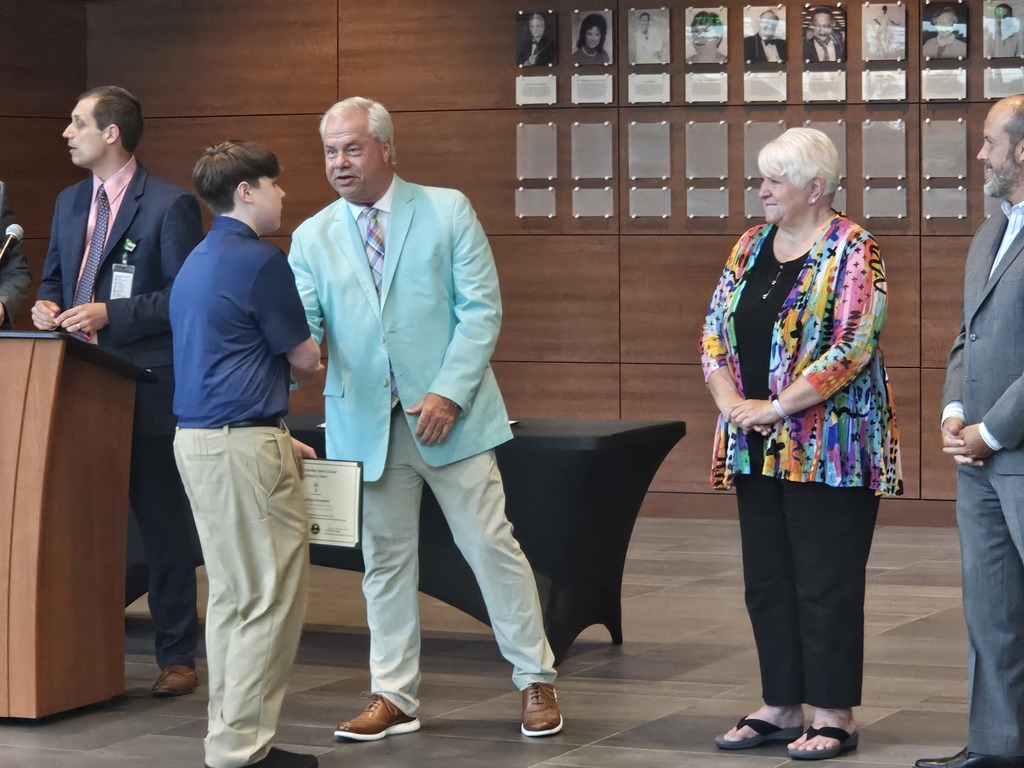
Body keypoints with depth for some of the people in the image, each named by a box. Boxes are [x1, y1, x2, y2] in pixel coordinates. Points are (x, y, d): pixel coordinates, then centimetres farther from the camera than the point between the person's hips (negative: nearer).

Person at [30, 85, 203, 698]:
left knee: (163, 524, 1)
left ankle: (177, 656, 8)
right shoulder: (70, 203, 16)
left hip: (146, 389, -6)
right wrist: (49, 306, 2)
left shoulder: (170, 206, -7)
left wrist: (111, 314, -18)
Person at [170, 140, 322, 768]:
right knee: (272, 598, -4)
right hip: (244, 443, -10)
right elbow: (303, 357, -7)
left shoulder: (198, 262, 16)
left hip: (196, 437, 10)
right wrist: (318, 353, 17)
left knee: (231, 594, 15)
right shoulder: (260, 260, -14)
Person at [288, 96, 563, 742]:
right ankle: (395, 697, 19)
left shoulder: (447, 211, 0)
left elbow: (481, 309, -5)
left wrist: (450, 393, -15)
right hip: (366, 422, 3)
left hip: (448, 414, -3)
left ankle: (537, 681, 10)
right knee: (385, 560, 9)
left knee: (492, 546, -1)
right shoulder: (313, 238, 7)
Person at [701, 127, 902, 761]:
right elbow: (715, 333, 9)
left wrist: (775, 407, -18)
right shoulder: (751, 247, 11)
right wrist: (730, 403, -7)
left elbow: (851, 349, -18)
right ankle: (782, 706, 20)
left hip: (829, 449, -7)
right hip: (759, 449, 7)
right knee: (768, 581, 11)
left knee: (826, 583, -2)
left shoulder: (852, 251, -10)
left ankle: (835, 715, 6)